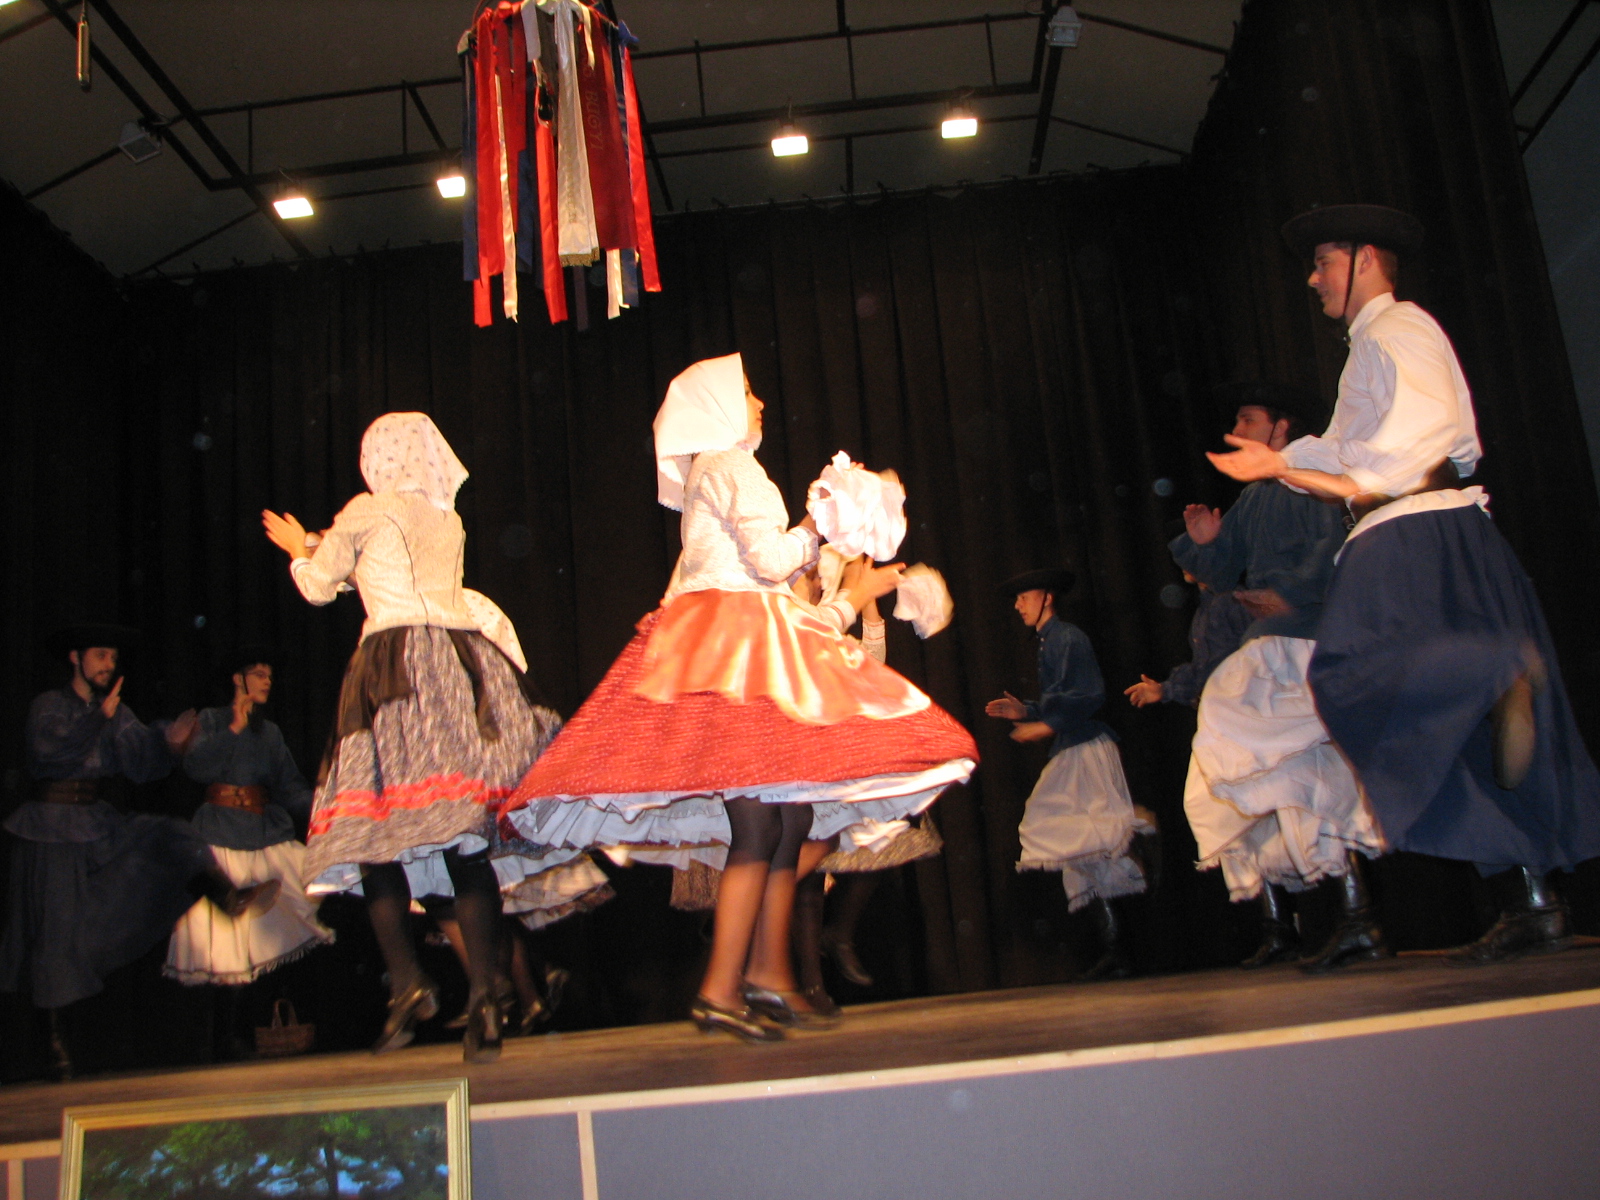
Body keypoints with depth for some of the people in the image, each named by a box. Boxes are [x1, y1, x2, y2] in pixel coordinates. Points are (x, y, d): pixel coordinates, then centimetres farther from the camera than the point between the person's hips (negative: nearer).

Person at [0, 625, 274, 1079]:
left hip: (106, 824, 3)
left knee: (170, 837, -25)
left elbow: (140, 761, -2)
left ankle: (231, 898, -51)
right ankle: (58, 1040, 11)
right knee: (55, 928, -1)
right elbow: (50, 752, -15)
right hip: (54, 828, -3)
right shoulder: (49, 706, 5)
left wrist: (168, 741, -22)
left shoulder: (118, 713, 14)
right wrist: (99, 716, -20)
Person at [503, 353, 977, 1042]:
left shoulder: (711, 473, 27)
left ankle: (768, 971, 10)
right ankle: (720, 991, -12)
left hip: (747, 646, 10)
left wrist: (851, 595, 25)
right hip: (732, 649, -10)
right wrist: (815, 531, 5)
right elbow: (770, 558, -14)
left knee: (793, 818, 6)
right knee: (759, 826, -14)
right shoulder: (733, 466, -3)